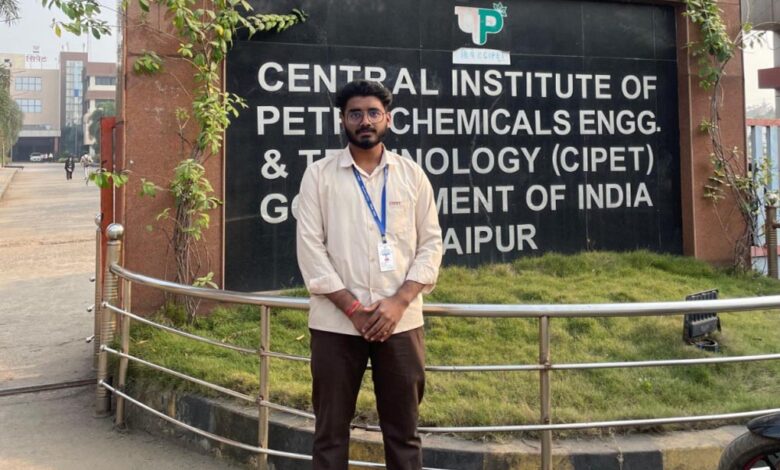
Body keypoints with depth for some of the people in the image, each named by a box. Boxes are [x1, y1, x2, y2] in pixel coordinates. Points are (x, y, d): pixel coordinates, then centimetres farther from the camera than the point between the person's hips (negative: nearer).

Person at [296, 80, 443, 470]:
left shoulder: (412, 174, 7)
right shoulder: (319, 175, 2)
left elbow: (431, 244, 4)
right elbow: (310, 248, -4)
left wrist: (399, 302, -9)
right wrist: (353, 308, -11)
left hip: (400, 321, 2)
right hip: (336, 323, -1)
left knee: (403, 431, 11)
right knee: (330, 431, 8)